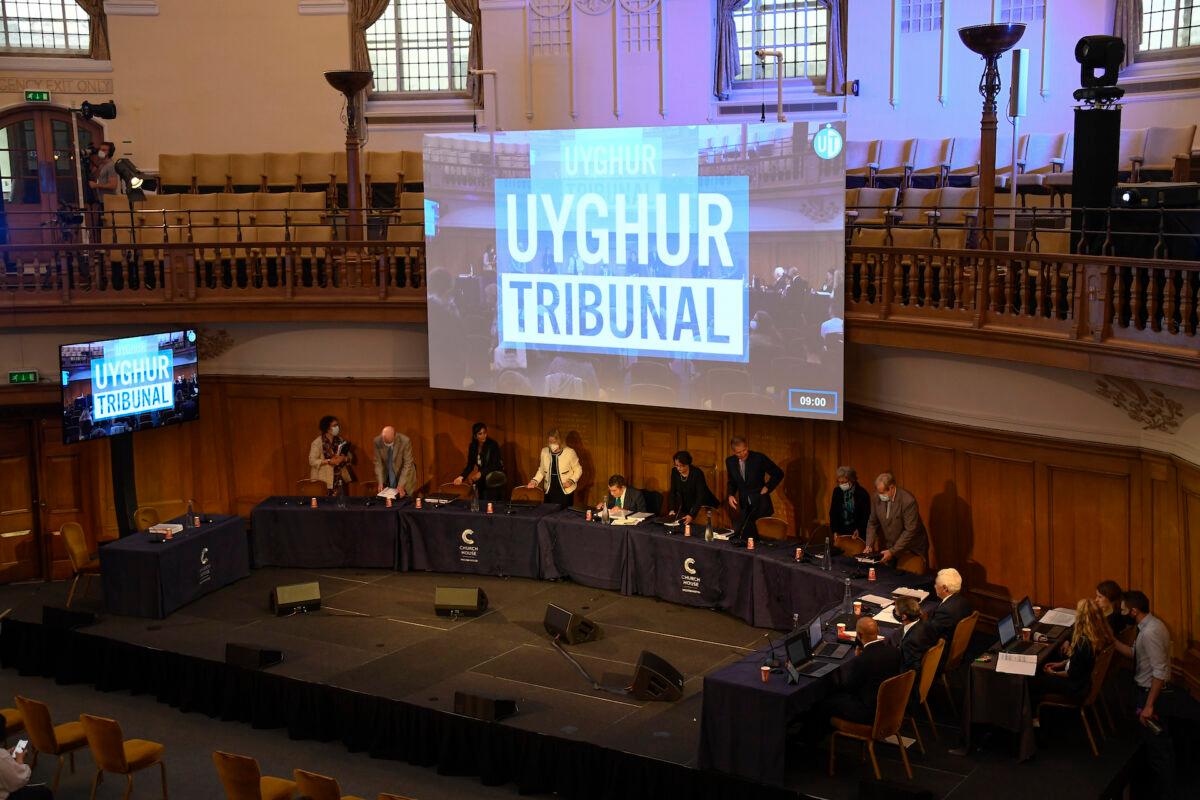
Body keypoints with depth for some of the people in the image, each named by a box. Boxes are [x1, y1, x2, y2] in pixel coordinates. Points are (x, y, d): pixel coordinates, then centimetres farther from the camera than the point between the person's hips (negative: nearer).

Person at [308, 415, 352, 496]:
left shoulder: (340, 441, 10)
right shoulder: (317, 442, -7)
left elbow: (349, 457, 12)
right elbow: (312, 461, -13)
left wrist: (344, 458, -11)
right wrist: (329, 461, -20)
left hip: (339, 479, 5)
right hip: (324, 480, -5)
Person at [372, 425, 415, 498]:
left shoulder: (405, 441, -24)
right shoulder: (377, 442, -15)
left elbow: (407, 465, -20)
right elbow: (378, 463, -8)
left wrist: (401, 485, -25)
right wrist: (380, 482, -16)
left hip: (405, 477, -2)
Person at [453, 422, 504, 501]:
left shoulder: (493, 444, -17)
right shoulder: (473, 446, -1)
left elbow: (495, 465, -22)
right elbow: (470, 465, 0)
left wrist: (480, 473, -33)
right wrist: (461, 477, -16)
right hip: (482, 480, 5)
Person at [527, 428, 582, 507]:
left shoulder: (569, 452, -12)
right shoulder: (544, 451, -1)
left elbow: (578, 470, -1)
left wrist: (571, 481, -17)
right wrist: (535, 480, -5)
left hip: (565, 491, -3)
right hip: (549, 491, 3)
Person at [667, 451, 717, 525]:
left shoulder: (697, 473, -22)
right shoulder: (675, 472, -7)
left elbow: (701, 496, -26)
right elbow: (673, 491, 1)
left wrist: (692, 515, -34)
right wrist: (672, 509, -12)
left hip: (702, 504, -5)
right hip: (685, 507, 5)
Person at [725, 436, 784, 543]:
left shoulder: (759, 458, -11)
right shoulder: (730, 462, 2)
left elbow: (778, 474, 0)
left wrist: (767, 487, -7)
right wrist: (730, 495, -1)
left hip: (760, 504, -3)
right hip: (744, 506, 4)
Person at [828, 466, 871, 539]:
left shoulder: (862, 493, -8)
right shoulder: (837, 491, 2)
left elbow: (866, 516, -4)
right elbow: (833, 513, 7)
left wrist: (859, 530, -14)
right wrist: (835, 531, 0)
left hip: (857, 533, -3)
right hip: (841, 531, 3)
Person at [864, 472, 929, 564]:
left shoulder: (908, 501, -24)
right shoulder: (876, 498, -6)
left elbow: (910, 531, -22)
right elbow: (872, 523, 5)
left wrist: (892, 551, -23)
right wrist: (869, 545, -7)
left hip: (911, 550, -4)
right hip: (888, 546, 5)